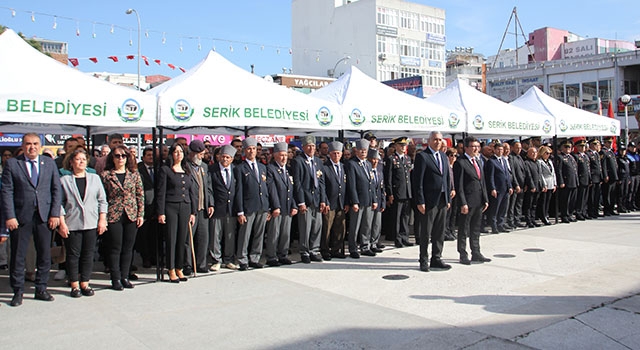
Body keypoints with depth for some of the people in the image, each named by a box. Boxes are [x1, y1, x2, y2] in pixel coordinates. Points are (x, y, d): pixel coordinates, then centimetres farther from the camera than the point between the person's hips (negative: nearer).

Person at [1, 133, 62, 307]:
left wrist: (55, 214, -1)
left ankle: (41, 289, 19)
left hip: (44, 216, 2)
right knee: (18, 255, 4)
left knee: (45, 254, 7)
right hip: (21, 216, -2)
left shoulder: (50, 163, 9)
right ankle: (18, 291, 17)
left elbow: (57, 190, 7)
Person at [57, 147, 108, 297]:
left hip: (91, 223, 2)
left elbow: (102, 200, 9)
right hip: (72, 224, -2)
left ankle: (85, 284, 15)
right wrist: (62, 223, -6)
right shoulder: (64, 180, 3)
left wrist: (102, 220, 2)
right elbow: (59, 203, 1)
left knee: (88, 255, 5)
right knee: (73, 255, 3)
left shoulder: (95, 178, 9)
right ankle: (74, 285, 13)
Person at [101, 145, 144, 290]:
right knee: (115, 249, 2)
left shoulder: (134, 174, 7)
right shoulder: (106, 175, 2)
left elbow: (140, 195, 7)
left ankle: (125, 277, 18)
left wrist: (141, 214, 1)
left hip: (131, 216, 2)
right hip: (114, 216, -2)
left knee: (128, 248, 7)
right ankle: (116, 279, 11)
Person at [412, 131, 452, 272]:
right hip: (429, 200, -7)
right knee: (425, 233, 2)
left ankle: (436, 259, 24)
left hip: (442, 200, 7)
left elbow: (447, 178, 17)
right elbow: (418, 181, -12)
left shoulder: (443, 156, 14)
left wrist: (448, 199, 12)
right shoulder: (422, 156, -8)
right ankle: (424, 261, 12)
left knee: (440, 232, 13)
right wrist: (420, 202, -16)